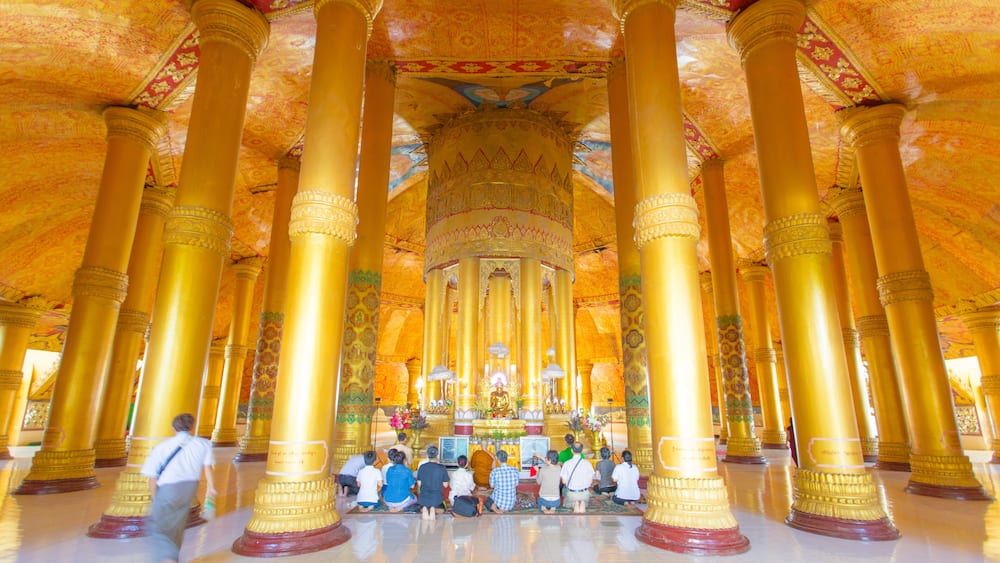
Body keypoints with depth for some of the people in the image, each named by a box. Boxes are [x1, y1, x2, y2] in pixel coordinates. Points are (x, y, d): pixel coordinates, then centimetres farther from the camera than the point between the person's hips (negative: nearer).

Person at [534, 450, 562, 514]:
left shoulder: (543, 470, -17)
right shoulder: (559, 468, -6)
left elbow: (538, 482, 1)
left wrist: (537, 471, 14)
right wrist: (542, 458, 22)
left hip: (544, 500, -2)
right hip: (556, 501, 3)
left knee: (540, 502, 32)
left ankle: (543, 508, 3)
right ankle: (553, 508, 7)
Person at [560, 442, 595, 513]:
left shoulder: (567, 464, -11)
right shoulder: (587, 463, -9)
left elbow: (564, 481, -6)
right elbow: (590, 480, -2)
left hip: (571, 493, -1)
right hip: (584, 493, 1)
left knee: (567, 504, 30)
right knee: (585, 500, 35)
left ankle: (574, 504, 3)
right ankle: (583, 503, 7)